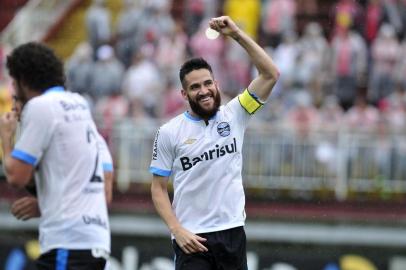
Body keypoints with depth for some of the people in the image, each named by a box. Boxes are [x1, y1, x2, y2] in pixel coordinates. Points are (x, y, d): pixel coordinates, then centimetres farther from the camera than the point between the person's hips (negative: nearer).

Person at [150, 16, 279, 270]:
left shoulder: (234, 115, 4)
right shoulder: (169, 132, -1)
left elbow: (271, 74, -4)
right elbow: (158, 188, 3)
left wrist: (237, 34, -11)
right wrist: (177, 230, -11)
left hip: (232, 232, 2)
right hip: (192, 239, -2)